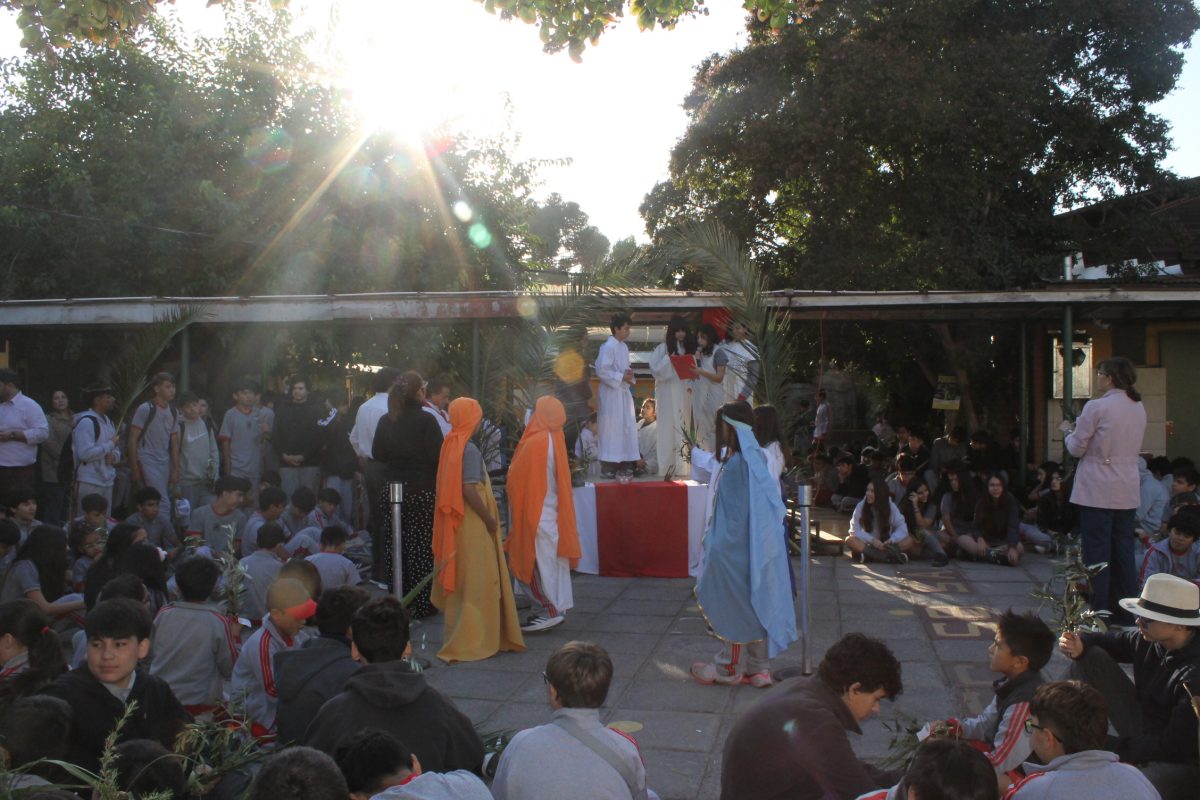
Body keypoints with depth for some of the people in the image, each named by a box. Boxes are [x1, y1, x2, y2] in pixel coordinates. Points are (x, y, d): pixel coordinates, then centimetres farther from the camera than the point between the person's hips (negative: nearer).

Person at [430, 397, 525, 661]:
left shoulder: (451, 444, 7)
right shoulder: (469, 449, -18)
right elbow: (469, 490, -24)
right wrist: (490, 519, -15)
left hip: (458, 524, 9)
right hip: (472, 525, -9)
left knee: (462, 582, 17)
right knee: (477, 583, 0)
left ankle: (458, 636, 27)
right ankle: (471, 641, 6)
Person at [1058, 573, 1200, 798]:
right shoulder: (1151, 641, -9)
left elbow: (1175, 745, -25)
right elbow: (1109, 641, 8)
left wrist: (1119, 750, -17)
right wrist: (1079, 644, -16)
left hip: (1178, 761, -8)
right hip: (1143, 730, 8)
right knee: (1091, 657, -3)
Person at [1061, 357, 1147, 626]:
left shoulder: (1096, 407, -13)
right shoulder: (1139, 408, 8)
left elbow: (1077, 449, -7)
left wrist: (1069, 431, 13)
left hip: (1097, 491, -6)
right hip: (1128, 492, 6)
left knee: (1097, 551, 0)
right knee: (1124, 550, 11)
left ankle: (1098, 611, 3)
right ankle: (1123, 612, 17)